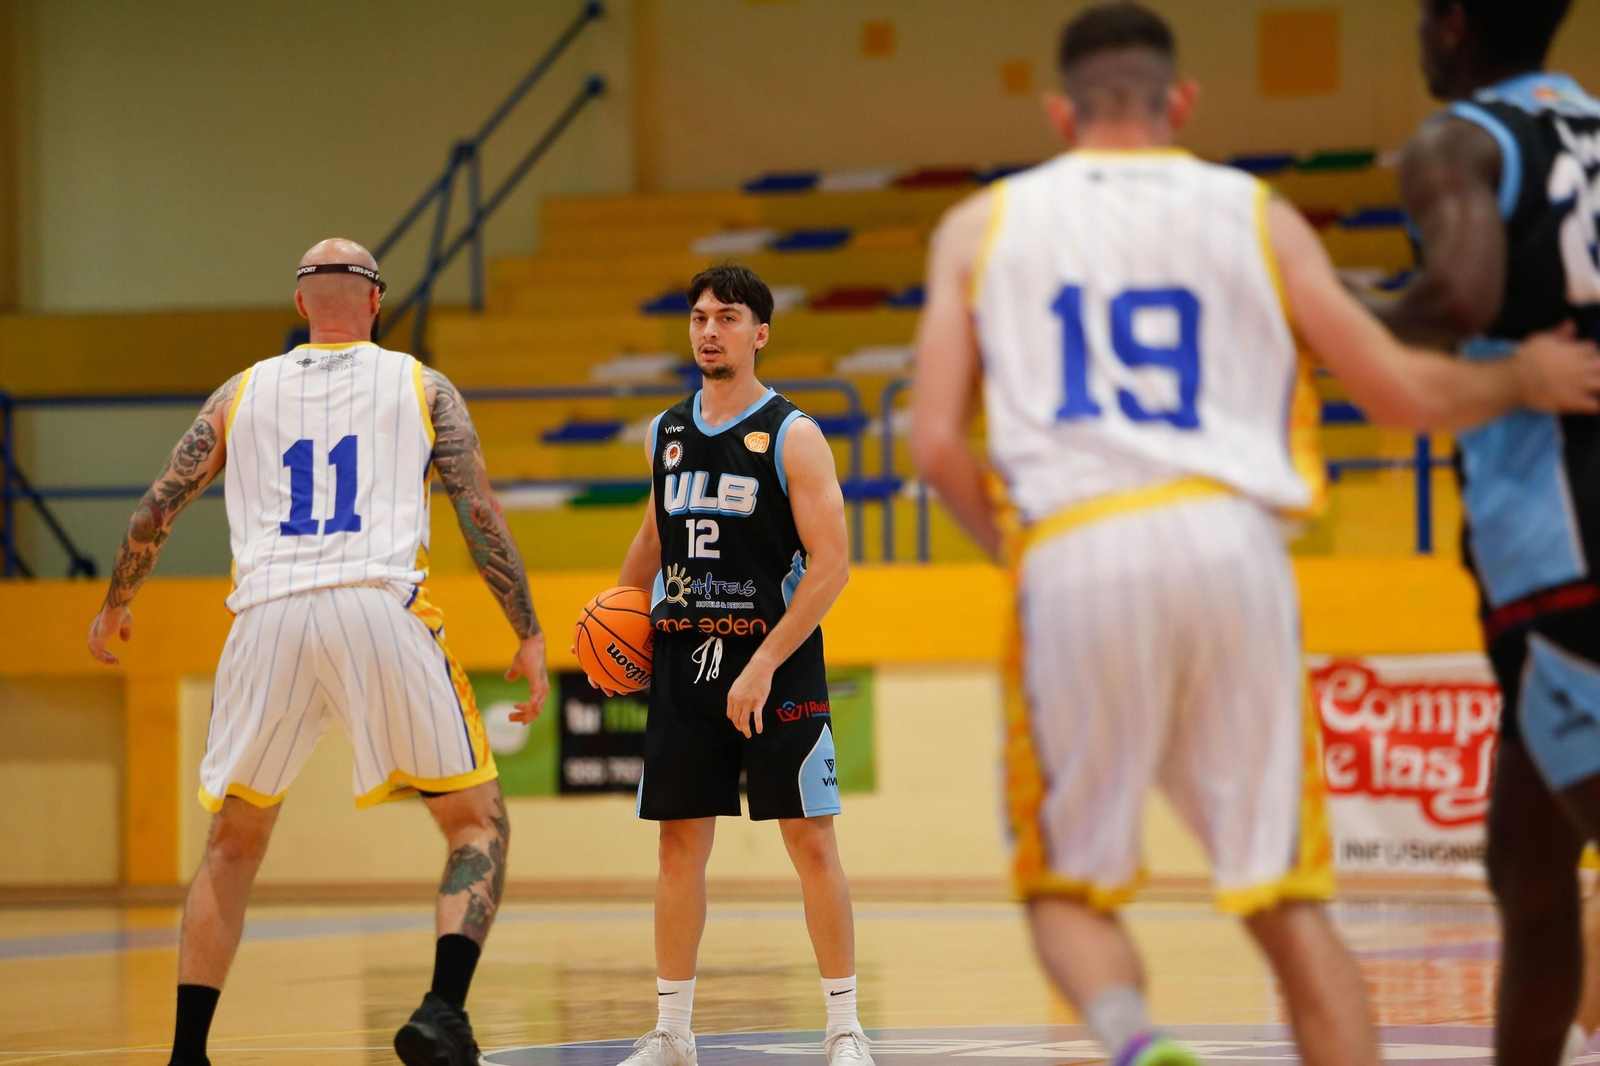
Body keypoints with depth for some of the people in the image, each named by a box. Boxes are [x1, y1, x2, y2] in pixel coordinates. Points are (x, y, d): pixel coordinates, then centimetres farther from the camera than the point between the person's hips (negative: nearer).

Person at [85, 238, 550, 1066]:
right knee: (478, 824, 9)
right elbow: (480, 514, 6)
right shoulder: (423, 388, 15)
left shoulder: (242, 393, 21)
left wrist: (115, 607, 38)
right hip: (380, 608, -2)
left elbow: (154, 513, 22)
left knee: (232, 846, 18)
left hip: (267, 619, 2)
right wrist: (529, 635, 9)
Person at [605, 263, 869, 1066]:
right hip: (682, 661, 5)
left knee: (810, 841, -5)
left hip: (777, 663, -5)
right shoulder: (667, 434, 9)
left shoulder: (793, 437, -8)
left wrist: (765, 664, -19)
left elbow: (830, 563, -13)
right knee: (679, 842, 6)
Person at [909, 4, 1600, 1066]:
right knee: (1287, 900, 7)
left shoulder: (980, 227, 16)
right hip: (1230, 541, 1)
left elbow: (938, 445, 7)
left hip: (1075, 556, 0)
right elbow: (1401, 392, 14)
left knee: (1070, 885, 11)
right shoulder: (1254, 214, 16)